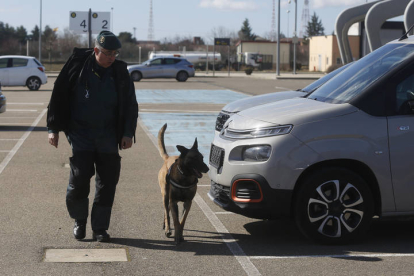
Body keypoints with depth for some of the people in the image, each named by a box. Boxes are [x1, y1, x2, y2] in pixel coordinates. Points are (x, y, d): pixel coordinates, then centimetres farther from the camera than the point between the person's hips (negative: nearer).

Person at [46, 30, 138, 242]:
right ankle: (79, 220, 16)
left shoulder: (120, 72, 2)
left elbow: (130, 105, 9)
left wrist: (128, 133, 1)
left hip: (108, 138, 3)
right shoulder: (77, 66, -6)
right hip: (80, 135, -3)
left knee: (108, 183, 1)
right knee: (79, 179, -9)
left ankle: (100, 228, 12)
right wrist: (54, 129, -2)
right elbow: (58, 97, -1)